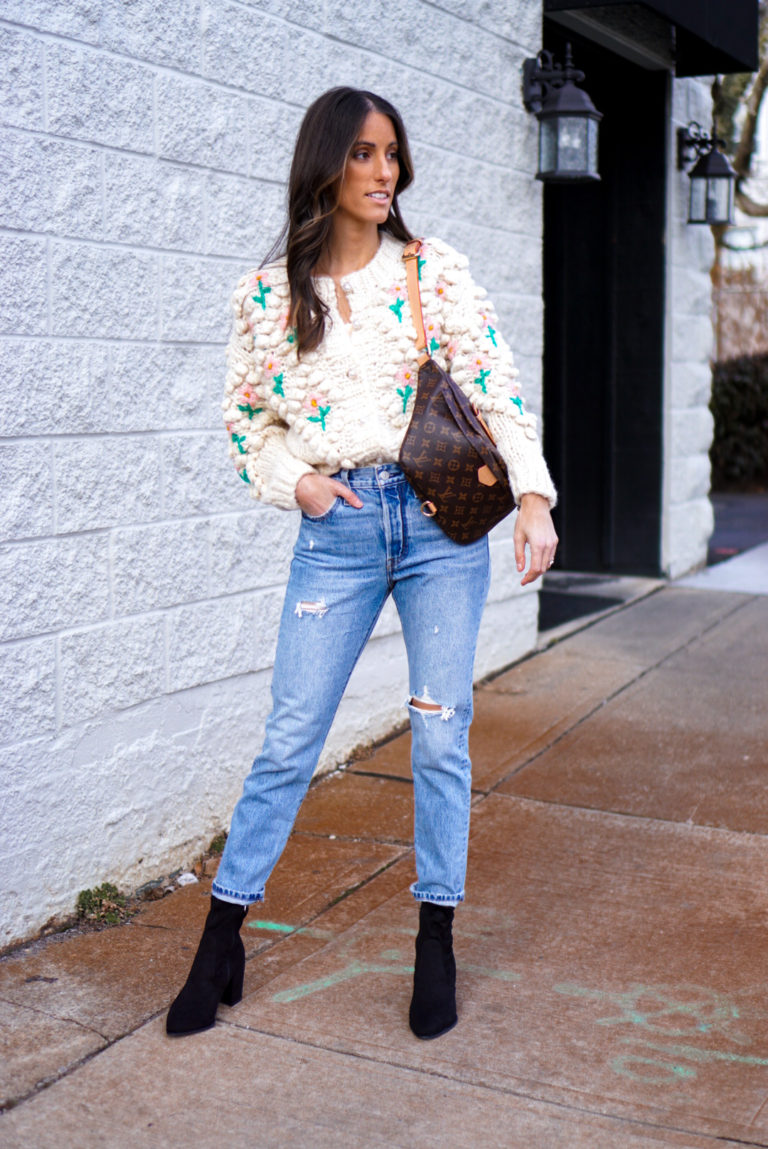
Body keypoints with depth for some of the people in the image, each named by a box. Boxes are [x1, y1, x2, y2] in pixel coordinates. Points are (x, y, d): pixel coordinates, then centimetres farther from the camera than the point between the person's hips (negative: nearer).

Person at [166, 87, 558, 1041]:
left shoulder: (434, 270, 3)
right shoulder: (268, 293, 4)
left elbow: (496, 388, -3)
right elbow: (244, 418, 13)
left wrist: (532, 496, -16)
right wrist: (294, 481, -4)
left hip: (440, 517, 0)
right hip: (336, 529, 0)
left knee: (440, 735, 3)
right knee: (288, 740, 1)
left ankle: (436, 942, 20)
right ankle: (221, 940, 16)